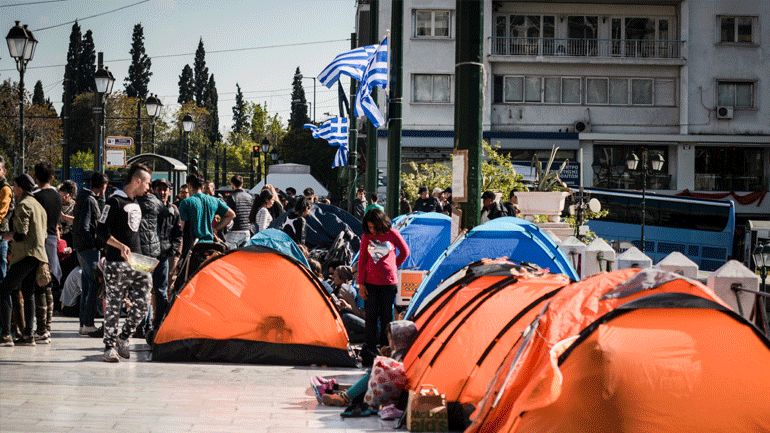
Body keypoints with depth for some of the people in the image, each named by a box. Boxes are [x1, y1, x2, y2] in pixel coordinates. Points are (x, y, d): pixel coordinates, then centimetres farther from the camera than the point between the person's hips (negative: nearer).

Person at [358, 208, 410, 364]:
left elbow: (405, 252, 11)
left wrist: (393, 267, 8)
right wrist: (361, 283, 0)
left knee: (386, 317, 4)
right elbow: (361, 260, 4)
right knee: (371, 317, 0)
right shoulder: (366, 236, 0)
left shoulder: (392, 234, -4)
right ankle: (370, 352, 6)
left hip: (389, 282, -1)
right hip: (370, 282, 1)